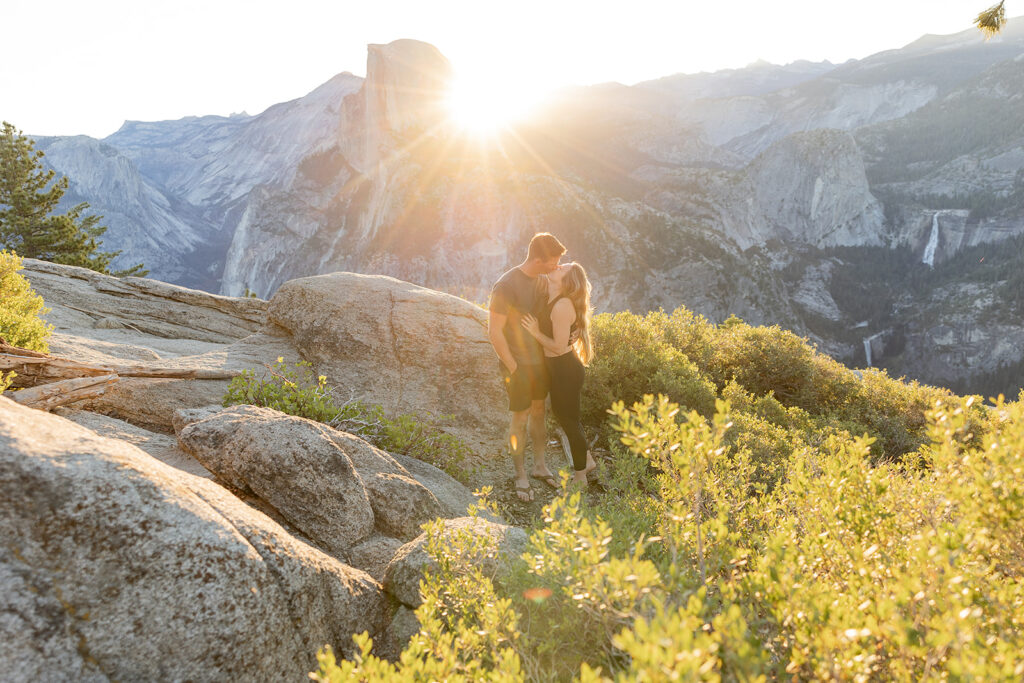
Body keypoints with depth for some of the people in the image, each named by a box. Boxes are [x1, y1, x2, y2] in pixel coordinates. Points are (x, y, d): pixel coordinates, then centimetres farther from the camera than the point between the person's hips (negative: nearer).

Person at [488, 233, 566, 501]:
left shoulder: (542, 281, 2)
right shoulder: (505, 286, -22)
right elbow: (494, 332, -21)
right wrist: (514, 369, -18)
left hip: (540, 361, 7)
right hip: (517, 364, -7)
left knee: (539, 411, 18)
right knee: (519, 419, 5)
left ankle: (539, 466, 36)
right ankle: (521, 476, 22)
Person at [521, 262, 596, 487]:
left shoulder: (562, 306, -26)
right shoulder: (551, 299, 3)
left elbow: (559, 347, -25)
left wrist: (535, 332, -18)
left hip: (566, 371, -10)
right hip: (558, 369, 10)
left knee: (570, 421, 7)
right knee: (560, 413, 25)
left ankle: (580, 478, 27)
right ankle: (587, 461, 44)